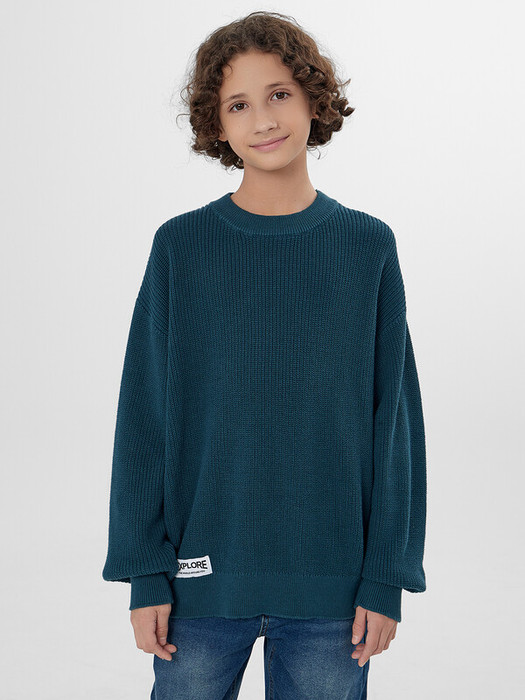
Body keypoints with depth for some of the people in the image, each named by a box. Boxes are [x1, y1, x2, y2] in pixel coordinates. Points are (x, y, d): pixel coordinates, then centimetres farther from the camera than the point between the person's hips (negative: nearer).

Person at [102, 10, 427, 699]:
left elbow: (394, 417, 1)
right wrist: (146, 573, -3)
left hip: (332, 588, 0)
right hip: (205, 581, 0)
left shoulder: (368, 247, 0)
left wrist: (386, 577, -2)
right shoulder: (181, 247, -2)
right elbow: (144, 418, 0)